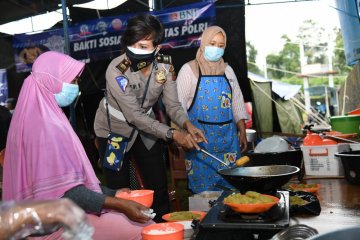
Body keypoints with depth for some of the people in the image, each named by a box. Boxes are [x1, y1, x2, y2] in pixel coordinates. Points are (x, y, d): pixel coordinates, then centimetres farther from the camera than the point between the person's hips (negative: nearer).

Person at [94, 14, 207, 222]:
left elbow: (173, 104, -13)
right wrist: (173, 134, -35)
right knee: (119, 190, 2)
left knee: (159, 186, 9)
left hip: (146, 127, 4)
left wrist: (188, 125, -34)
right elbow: (134, 115, -30)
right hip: (114, 130, -4)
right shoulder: (117, 70, -29)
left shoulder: (164, 66, -16)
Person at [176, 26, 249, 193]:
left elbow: (237, 103, 16)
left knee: (231, 186, 6)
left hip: (228, 137, 4)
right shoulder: (189, 69, 0)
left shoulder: (227, 70, 13)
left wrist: (242, 133, 10)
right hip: (199, 139, -4)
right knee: (203, 190, -1)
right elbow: (179, 105, -4)